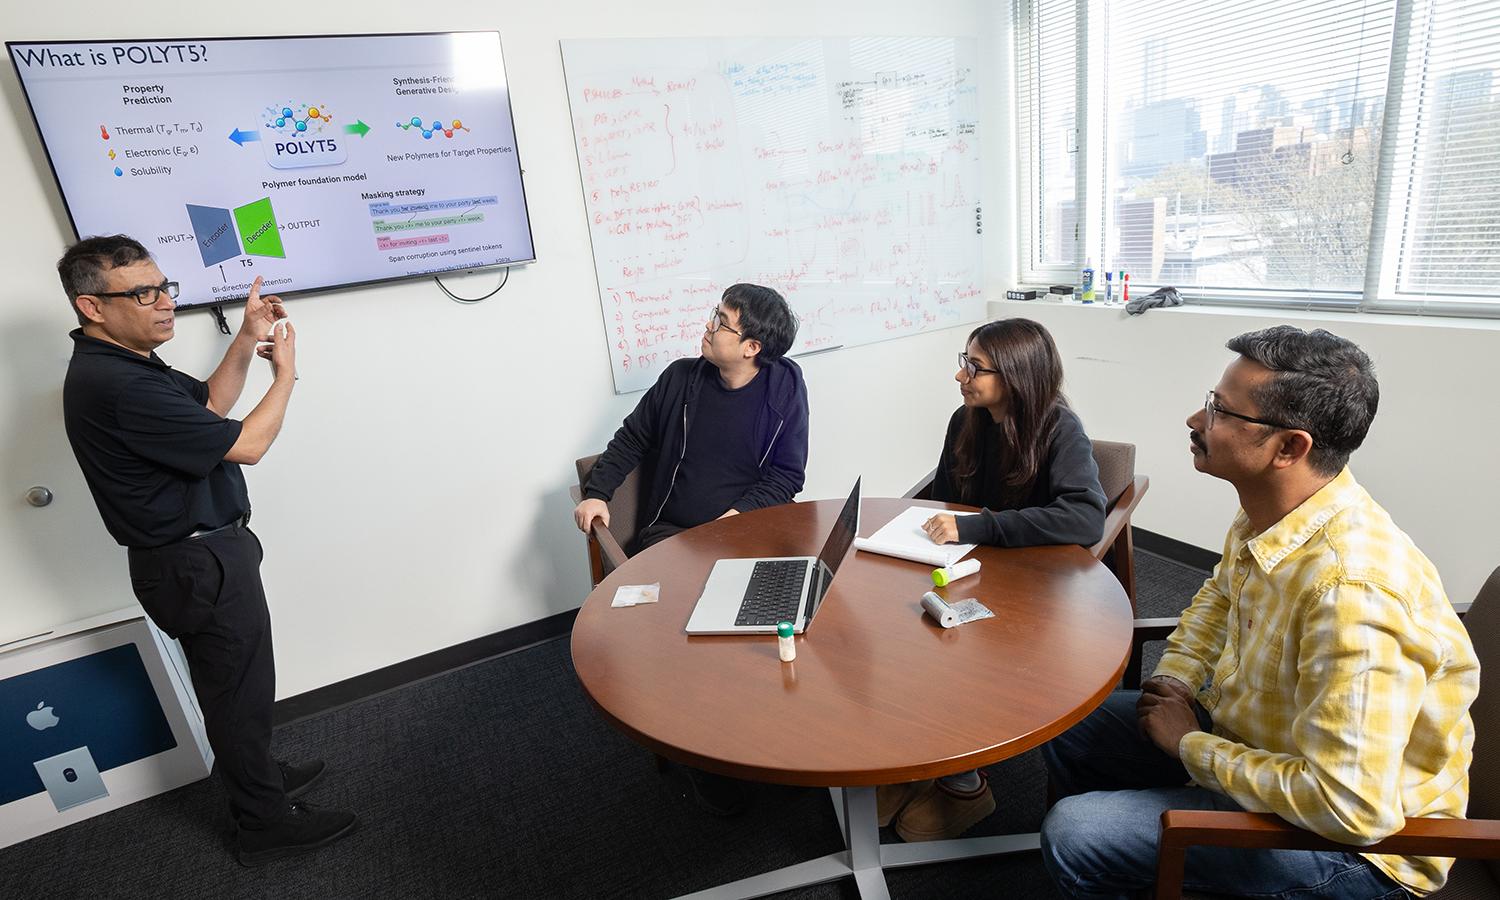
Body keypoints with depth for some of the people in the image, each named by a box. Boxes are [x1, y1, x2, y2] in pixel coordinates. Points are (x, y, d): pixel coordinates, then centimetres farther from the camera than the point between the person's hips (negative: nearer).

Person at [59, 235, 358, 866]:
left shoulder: (117, 363, 5)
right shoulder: (115, 386, -28)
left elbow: (208, 405, 14)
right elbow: (245, 445, -24)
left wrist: (247, 341, 4)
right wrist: (285, 373, -10)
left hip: (201, 551, 10)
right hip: (199, 566, -10)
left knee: (234, 685, 24)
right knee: (240, 692, 6)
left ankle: (254, 775, 44)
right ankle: (265, 825, 23)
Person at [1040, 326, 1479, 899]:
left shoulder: (1353, 591, -36)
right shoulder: (1268, 512, -7)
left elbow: (1351, 809, -34)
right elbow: (1218, 598, 15)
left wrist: (1191, 745, -21)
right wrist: (1176, 682, -1)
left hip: (1357, 840, -8)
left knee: (1072, 836, -18)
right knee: (1066, 726, 10)